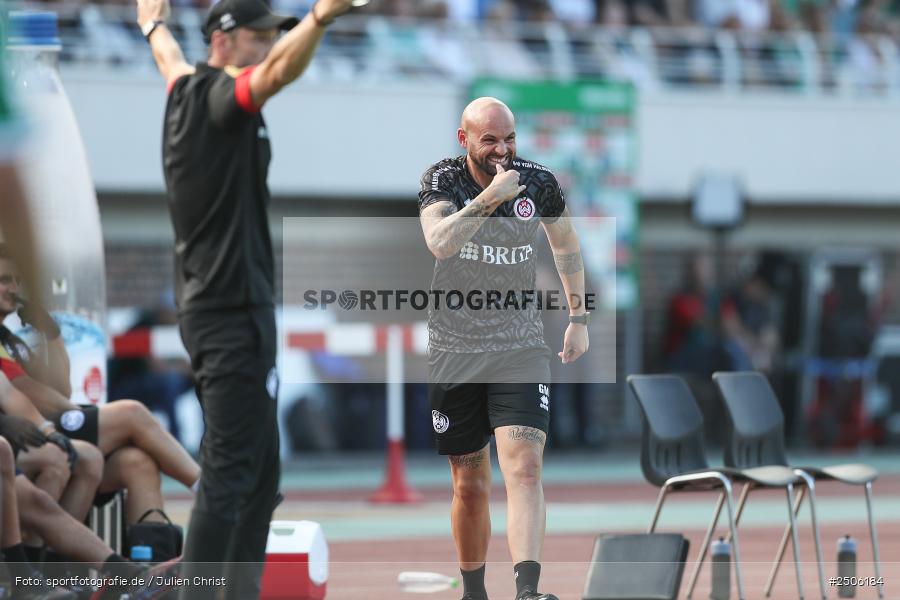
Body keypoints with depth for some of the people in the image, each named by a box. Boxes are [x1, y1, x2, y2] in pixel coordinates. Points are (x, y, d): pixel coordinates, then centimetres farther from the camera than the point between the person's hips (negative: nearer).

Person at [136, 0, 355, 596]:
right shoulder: (219, 97, -12)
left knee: (259, 475, 13)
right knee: (230, 475, -12)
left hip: (214, 306, 10)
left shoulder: (188, 90, 13)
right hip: (231, 309, -10)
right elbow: (277, 71, -34)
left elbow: (167, 52, 38)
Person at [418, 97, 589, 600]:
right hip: (454, 352, 0)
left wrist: (579, 317, 19)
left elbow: (566, 244, 19)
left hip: (521, 349, 0)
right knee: (470, 485, 7)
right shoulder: (443, 180, -6)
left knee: (525, 467, -19)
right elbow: (439, 243, -26)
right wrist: (490, 197, -31)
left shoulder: (539, 183, -1)